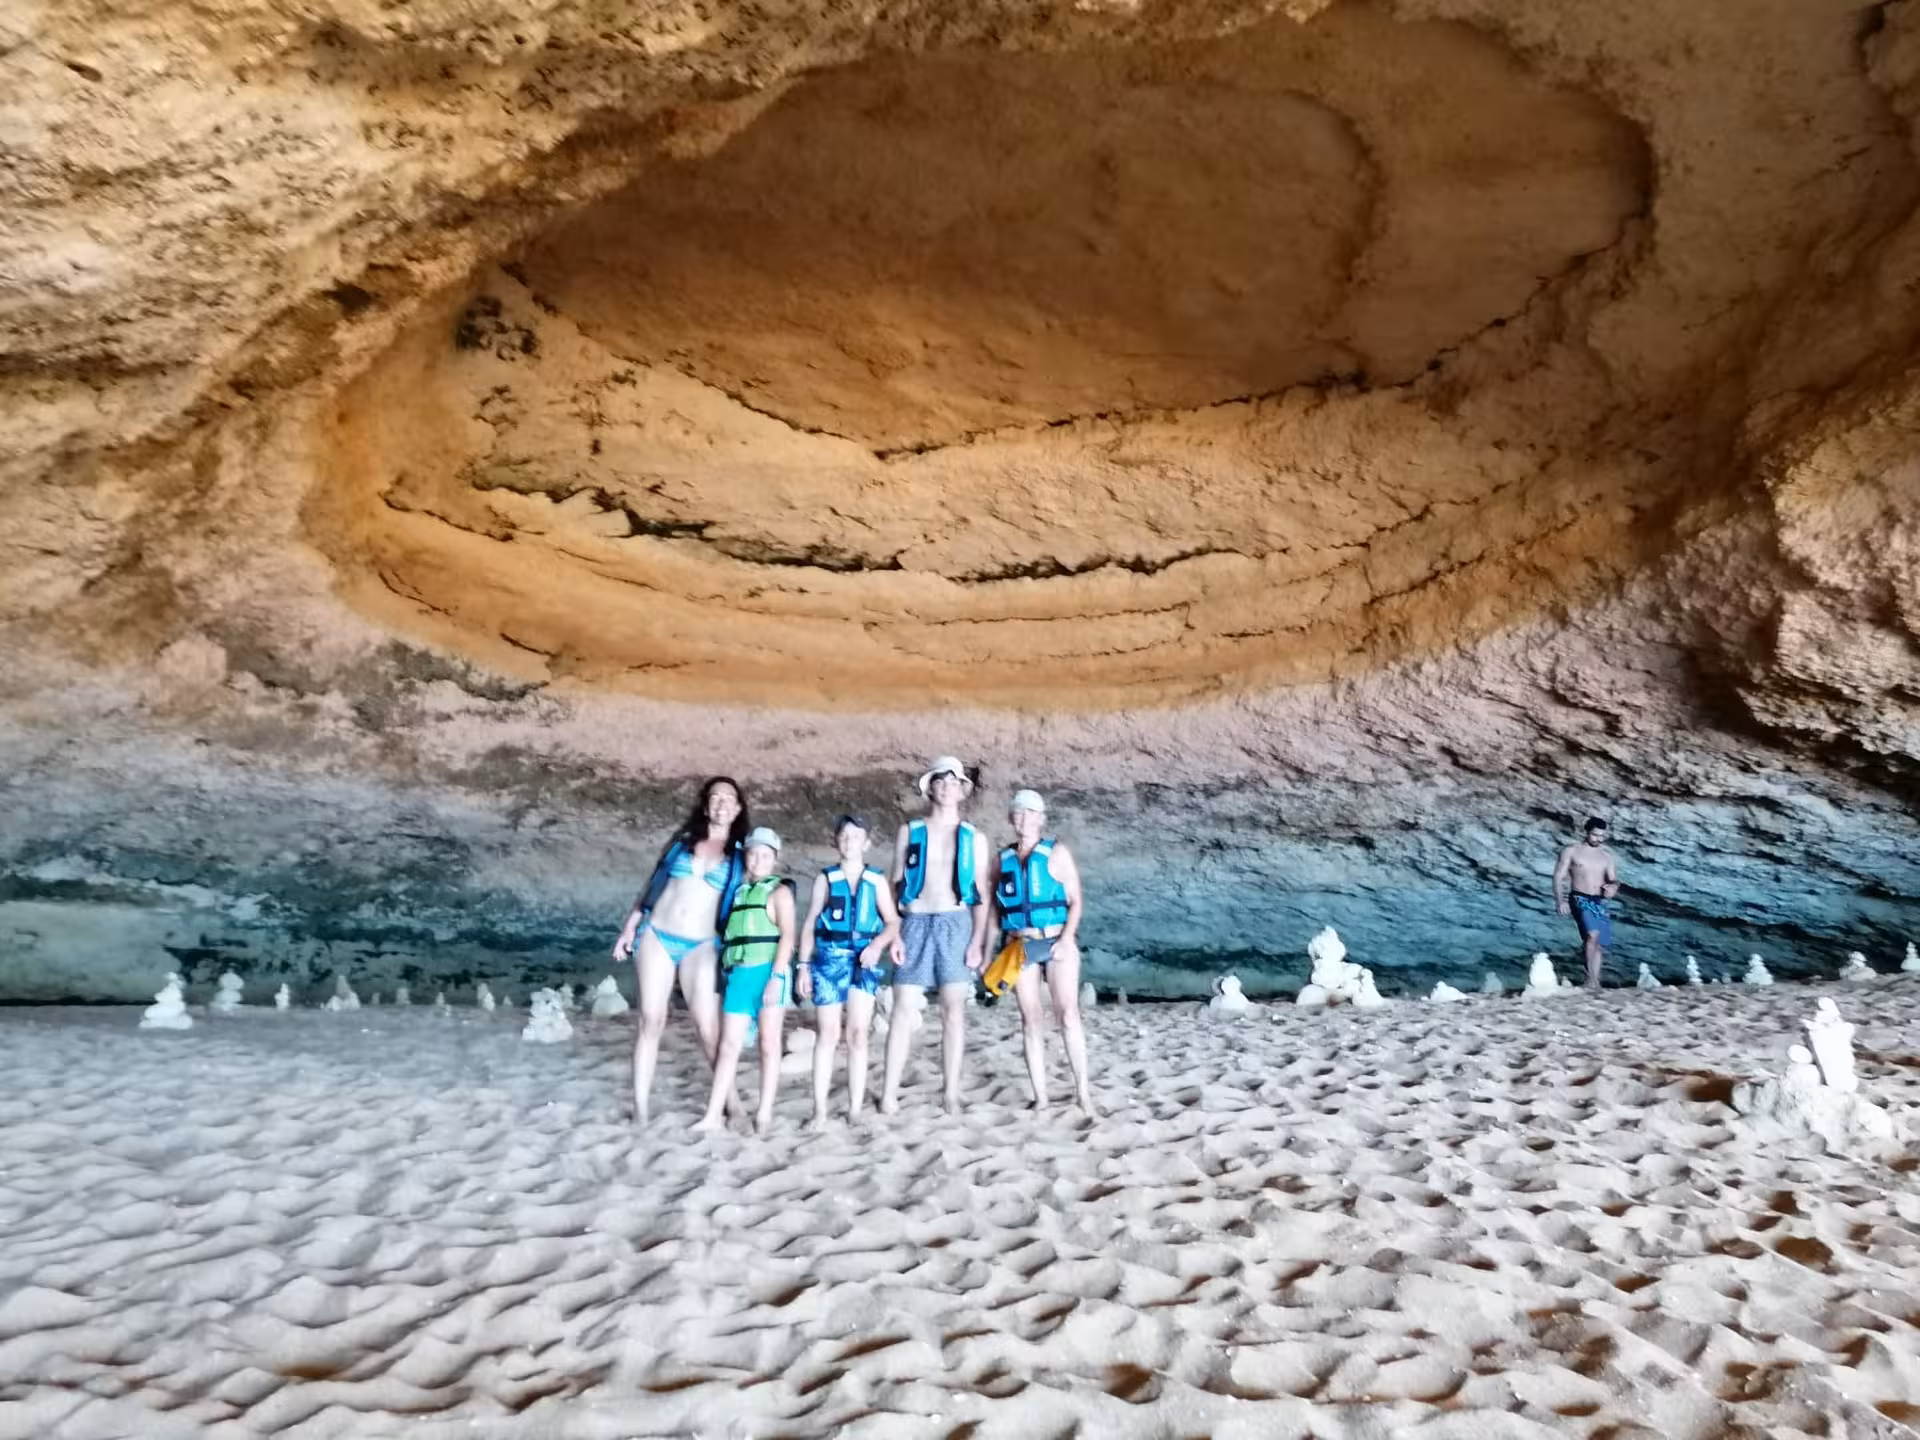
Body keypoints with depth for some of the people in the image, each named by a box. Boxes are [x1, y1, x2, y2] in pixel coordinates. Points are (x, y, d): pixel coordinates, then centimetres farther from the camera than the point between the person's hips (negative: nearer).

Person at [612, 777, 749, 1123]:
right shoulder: (682, 840, 9)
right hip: (655, 936, 2)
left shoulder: (740, 856, 4)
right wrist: (629, 927, 10)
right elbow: (652, 885, 13)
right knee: (651, 1019, 0)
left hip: (700, 946, -1)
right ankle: (640, 1105, 6)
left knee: (708, 1027, -7)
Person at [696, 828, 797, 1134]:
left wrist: (777, 976, -18)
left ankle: (765, 1114, 8)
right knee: (729, 1045, 6)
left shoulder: (779, 891, -1)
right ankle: (714, 1114, 10)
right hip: (739, 974, 5)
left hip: (769, 972, -5)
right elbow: (729, 936, 17)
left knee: (768, 1043, 2)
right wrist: (727, 972, 10)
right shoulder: (737, 891, 16)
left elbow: (787, 937, -9)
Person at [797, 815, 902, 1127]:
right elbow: (809, 925, 7)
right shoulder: (826, 878, 7)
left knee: (858, 1034, -2)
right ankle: (820, 1109, 4)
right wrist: (804, 966, 0)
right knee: (828, 1034, 0)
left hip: (865, 963, 0)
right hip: (829, 960, 0)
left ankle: (856, 1109, 3)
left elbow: (893, 922, 3)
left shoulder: (876, 880, 7)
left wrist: (878, 944, -16)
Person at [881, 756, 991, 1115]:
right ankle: (889, 1093, -1)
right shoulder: (909, 832, 8)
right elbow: (895, 886, 7)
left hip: (955, 924, 1)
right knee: (903, 1009, -3)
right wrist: (893, 933, -3)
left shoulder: (973, 838, 9)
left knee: (954, 1010, 0)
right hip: (915, 923, 0)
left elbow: (981, 895, 8)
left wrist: (978, 941, -2)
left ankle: (951, 1093, 5)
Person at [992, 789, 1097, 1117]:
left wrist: (1067, 938, -15)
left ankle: (1083, 1093, -8)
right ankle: (1040, 1096, 6)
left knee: (1068, 1014, -12)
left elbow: (1075, 901, -2)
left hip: (1056, 942, -3)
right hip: (1020, 946, 3)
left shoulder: (1057, 852, 1)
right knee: (1030, 1020, 2)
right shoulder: (1004, 858, 10)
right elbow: (996, 909, 14)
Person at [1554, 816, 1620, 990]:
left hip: (1600, 902, 5)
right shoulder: (1572, 851, 1)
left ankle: (1595, 982, 13)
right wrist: (1561, 901, -13)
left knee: (1600, 943, 5)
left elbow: (1613, 879, 16)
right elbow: (1559, 876, -2)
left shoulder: (1607, 855, 13)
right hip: (1579, 899, -5)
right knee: (1592, 934, -26)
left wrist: (1613, 886, -10)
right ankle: (1591, 978, -23)